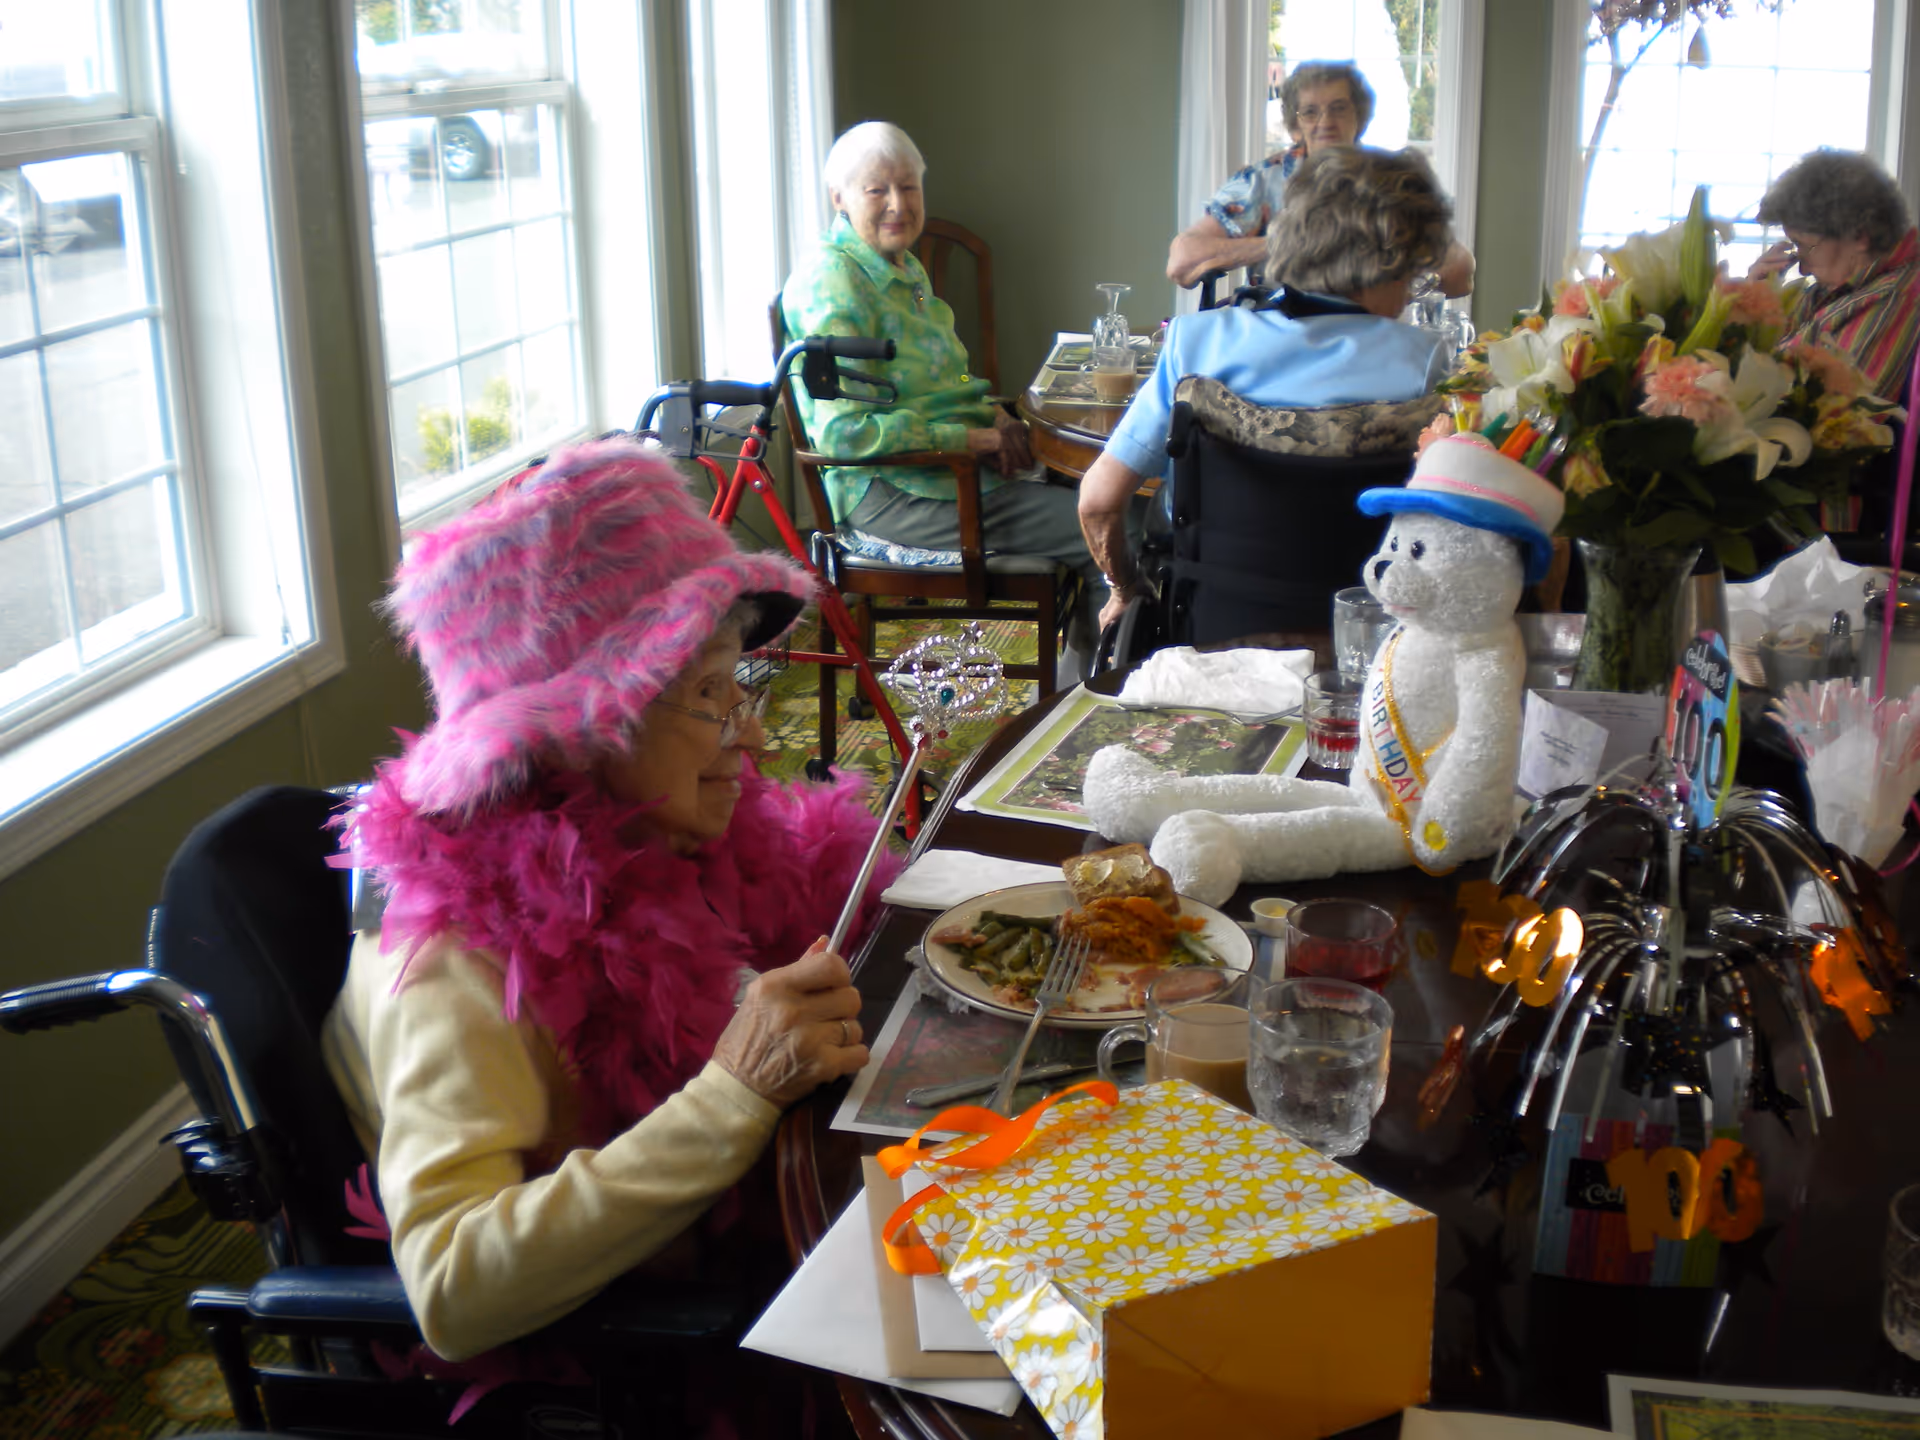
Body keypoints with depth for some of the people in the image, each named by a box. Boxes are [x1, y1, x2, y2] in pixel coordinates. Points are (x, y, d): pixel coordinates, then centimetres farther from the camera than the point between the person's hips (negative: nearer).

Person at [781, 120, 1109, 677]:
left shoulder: (905, 268, 15)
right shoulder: (832, 284, -15)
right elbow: (843, 431, -23)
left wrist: (995, 416, 3)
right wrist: (973, 438, -21)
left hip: (957, 465, 10)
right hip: (889, 492, -10)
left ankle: (1078, 672, 11)